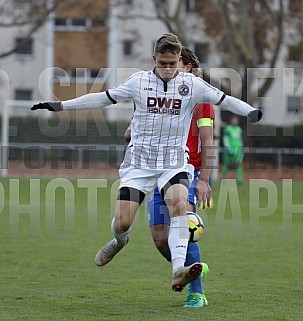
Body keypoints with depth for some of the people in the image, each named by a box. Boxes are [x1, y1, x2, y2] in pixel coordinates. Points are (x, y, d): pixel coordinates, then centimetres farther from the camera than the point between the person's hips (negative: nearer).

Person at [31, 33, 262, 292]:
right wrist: (61, 106, 7)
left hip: (175, 161, -1)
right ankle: (120, 241, 35)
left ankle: (178, 271, -40)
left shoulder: (191, 84, 2)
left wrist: (251, 112, -18)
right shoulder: (139, 81, 4)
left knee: (178, 204, -30)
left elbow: (224, 100, -1)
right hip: (140, 161, 1)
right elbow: (104, 98, 10)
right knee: (122, 222, -5)